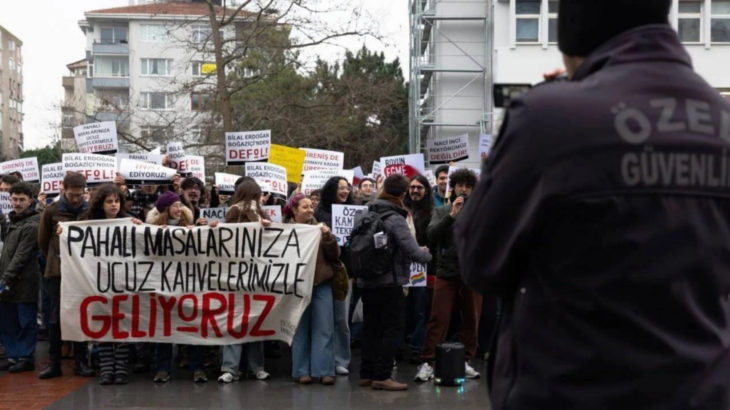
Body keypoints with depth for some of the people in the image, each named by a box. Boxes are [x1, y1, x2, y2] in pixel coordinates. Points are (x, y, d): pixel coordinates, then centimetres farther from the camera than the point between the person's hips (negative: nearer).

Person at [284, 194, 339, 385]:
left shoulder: (319, 228, 6)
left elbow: (335, 256, 4)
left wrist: (328, 237, -11)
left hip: (321, 283, 2)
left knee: (324, 328, 0)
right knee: (300, 329, 6)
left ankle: (324, 370, 4)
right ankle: (302, 371, 12)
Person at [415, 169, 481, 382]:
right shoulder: (441, 211, 9)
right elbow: (431, 234, -7)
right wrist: (452, 215, -15)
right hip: (446, 272, -1)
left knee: (471, 319, 7)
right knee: (439, 318, -3)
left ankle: (466, 360, 19)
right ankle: (427, 362, 0)